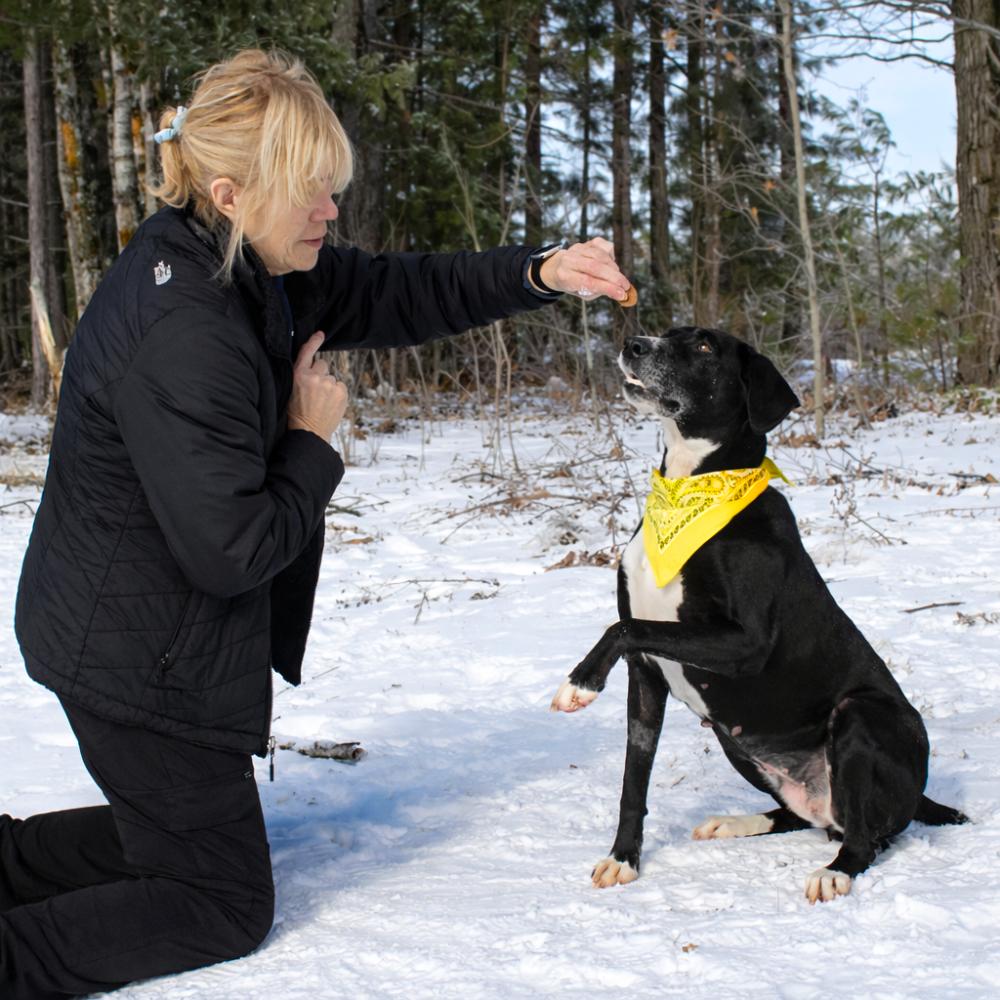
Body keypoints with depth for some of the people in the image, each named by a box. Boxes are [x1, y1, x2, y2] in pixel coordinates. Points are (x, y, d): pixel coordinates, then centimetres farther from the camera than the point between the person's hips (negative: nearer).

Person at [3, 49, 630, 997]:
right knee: (224, 903, 4)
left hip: (127, 638, 10)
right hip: (143, 660, -10)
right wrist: (313, 442, -13)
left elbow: (392, 293, 7)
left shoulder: (241, 264, 0)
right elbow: (232, 550, -28)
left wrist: (539, 273, -4)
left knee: (173, 830, 27)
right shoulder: (186, 341, -30)